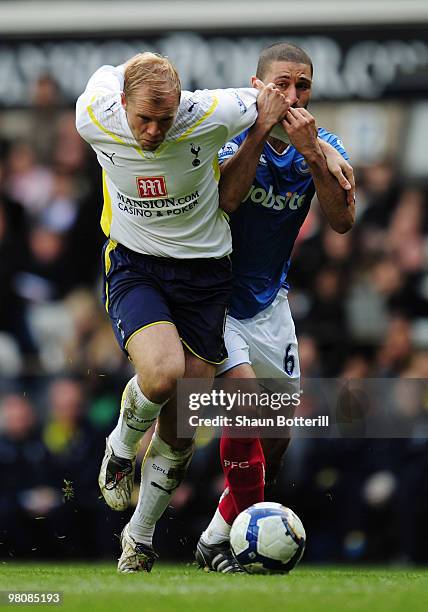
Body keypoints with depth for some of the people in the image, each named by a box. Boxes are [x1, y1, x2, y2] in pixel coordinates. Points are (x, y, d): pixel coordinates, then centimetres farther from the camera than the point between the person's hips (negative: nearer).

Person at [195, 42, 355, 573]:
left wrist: (312, 155, -31)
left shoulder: (322, 147, -5)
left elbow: (342, 221, -20)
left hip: (269, 301, 5)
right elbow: (225, 200, -32)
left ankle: (218, 538, 22)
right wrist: (259, 132, -34)